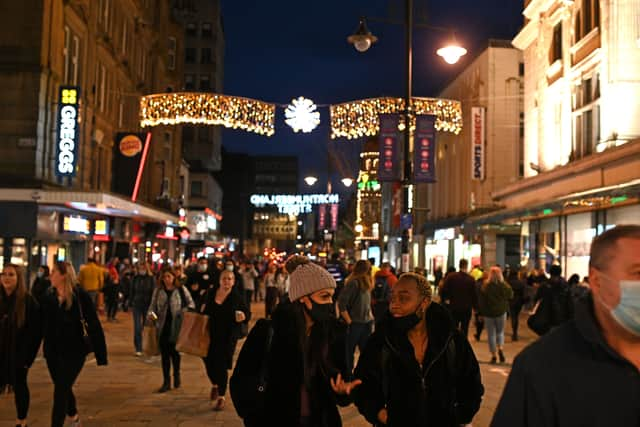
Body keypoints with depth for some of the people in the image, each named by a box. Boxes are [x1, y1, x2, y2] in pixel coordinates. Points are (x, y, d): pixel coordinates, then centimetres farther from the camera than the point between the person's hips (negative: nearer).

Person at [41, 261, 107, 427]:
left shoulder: (81, 296, -13)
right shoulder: (48, 298, 1)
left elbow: (94, 326, -12)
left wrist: (101, 355, -13)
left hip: (75, 351, -5)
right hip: (53, 351, 5)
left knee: (61, 390, -6)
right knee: (63, 388, 20)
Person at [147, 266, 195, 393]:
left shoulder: (181, 290, -3)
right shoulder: (158, 291, 6)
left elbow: (191, 304, 1)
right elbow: (152, 305, 9)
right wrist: (151, 314, -12)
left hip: (177, 327, -3)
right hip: (162, 327, 3)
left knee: (174, 353, 4)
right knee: (164, 354, 5)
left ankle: (176, 374, 31)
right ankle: (166, 382, 14)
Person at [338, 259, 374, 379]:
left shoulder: (366, 284, 10)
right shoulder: (353, 283, -15)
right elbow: (341, 303, -19)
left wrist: (370, 316, 6)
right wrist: (349, 321, -15)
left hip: (366, 323, 7)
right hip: (355, 323, -7)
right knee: (350, 351, 6)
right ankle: (348, 375, 18)